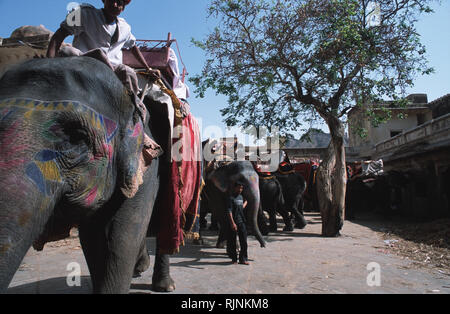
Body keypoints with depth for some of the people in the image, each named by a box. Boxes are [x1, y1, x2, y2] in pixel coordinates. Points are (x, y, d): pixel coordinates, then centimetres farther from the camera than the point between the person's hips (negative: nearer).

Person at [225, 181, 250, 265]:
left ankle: (243, 259, 9)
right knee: (232, 242, 4)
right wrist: (232, 223, -23)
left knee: (244, 241, 1)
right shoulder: (231, 198, -9)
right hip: (233, 222, -6)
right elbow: (229, 212, -17)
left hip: (241, 221, 6)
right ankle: (234, 259, 17)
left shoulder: (241, 197, 14)